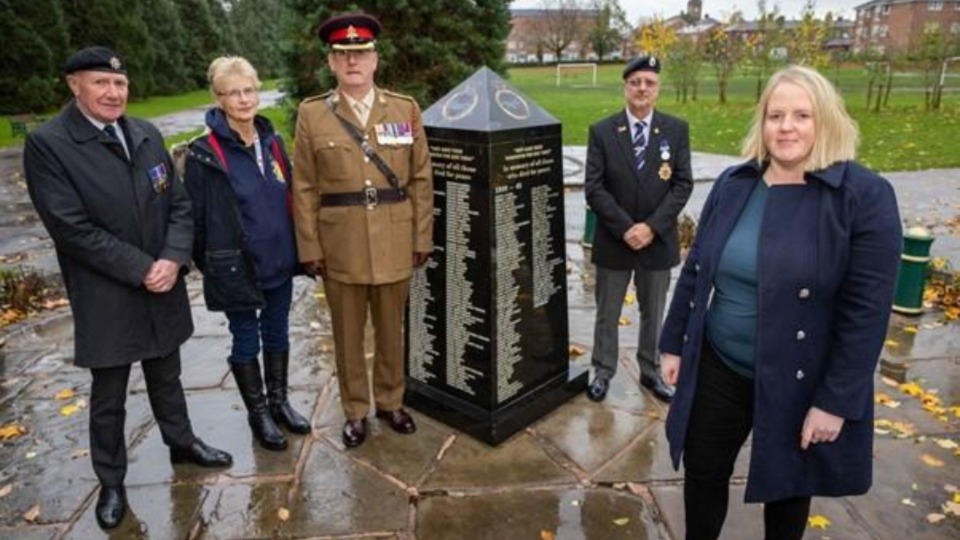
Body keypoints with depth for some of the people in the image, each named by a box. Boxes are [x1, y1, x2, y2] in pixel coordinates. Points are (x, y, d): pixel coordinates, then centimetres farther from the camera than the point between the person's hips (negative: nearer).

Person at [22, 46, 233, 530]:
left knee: (166, 377, 22)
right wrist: (141, 270, -18)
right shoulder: (47, 145, -11)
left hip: (163, 288, 4)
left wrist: (173, 260, -13)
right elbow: (73, 228, -18)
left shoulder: (147, 135, 5)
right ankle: (111, 482, 31)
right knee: (108, 398, 12)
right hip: (106, 299, -4)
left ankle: (181, 442, 43)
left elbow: (179, 203, 3)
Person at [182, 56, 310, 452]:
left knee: (277, 333, 16)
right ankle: (257, 413, 28)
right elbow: (197, 215, -8)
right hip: (237, 267, -4)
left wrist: (297, 249, 10)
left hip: (280, 262, 5)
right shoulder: (204, 152, -11)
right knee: (246, 340, 10)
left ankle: (279, 401, 35)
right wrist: (208, 264, -4)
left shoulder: (272, 141, 4)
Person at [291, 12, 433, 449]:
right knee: (348, 335, 12)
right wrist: (309, 248, -3)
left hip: (395, 244, 1)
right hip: (339, 247, -1)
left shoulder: (405, 109, 3)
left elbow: (421, 179, 3)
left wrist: (422, 237, 0)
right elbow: (304, 188, 0)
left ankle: (390, 402, 35)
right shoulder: (311, 114, 0)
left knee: (391, 330, 15)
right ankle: (355, 411, 30)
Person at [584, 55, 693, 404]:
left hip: (659, 240, 1)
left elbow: (683, 185, -5)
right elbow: (594, 189, -9)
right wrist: (626, 228, -17)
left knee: (654, 313, 15)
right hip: (613, 241, -1)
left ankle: (651, 372, 33)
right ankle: (603, 372, 29)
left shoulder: (677, 130, 0)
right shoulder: (602, 132, -4)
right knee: (607, 314, 12)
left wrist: (651, 227, -16)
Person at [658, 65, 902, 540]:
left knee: (788, 486, 19)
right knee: (702, 473, 15)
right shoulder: (733, 184, 0)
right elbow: (695, 271, 5)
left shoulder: (865, 196, -14)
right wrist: (674, 343, 7)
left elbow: (866, 310, -15)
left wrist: (836, 401, -15)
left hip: (799, 384, -3)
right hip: (717, 368, 4)